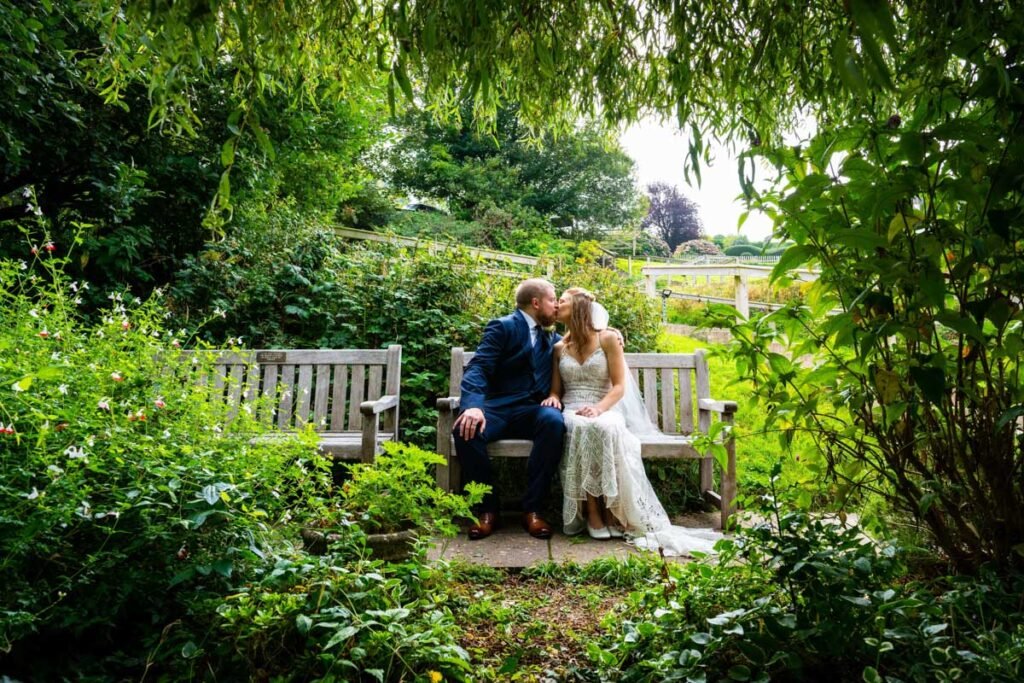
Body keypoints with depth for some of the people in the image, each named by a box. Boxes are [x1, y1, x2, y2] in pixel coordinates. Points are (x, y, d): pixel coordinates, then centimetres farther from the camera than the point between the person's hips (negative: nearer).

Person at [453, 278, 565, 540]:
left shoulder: (551, 338, 22)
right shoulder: (502, 327, 2)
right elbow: (478, 369, -12)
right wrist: (473, 405, -31)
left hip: (533, 410, 3)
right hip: (499, 408, -3)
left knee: (554, 421, -32)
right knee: (465, 428, -34)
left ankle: (532, 509, -22)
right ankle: (487, 508, -15)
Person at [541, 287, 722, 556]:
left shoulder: (608, 338, 4)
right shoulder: (559, 347, 16)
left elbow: (619, 386, -1)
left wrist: (599, 408, -19)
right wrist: (553, 398, -8)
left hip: (604, 410, -1)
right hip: (571, 413, 2)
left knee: (605, 428, -39)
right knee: (582, 428, -37)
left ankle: (613, 511, -28)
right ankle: (592, 513, -29)